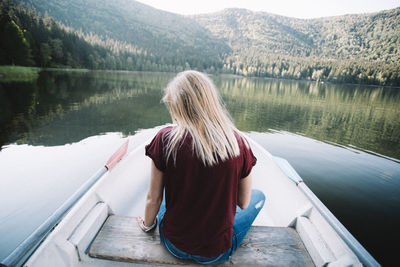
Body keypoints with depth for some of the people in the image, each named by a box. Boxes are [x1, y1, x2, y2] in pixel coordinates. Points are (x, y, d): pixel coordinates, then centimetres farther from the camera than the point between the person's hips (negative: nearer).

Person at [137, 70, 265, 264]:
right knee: (259, 196, 24)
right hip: (216, 253, -1)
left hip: (174, 246, 2)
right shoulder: (238, 144, -19)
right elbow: (243, 204, -6)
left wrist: (147, 224, 12)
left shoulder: (165, 139, -21)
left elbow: (153, 199, -9)